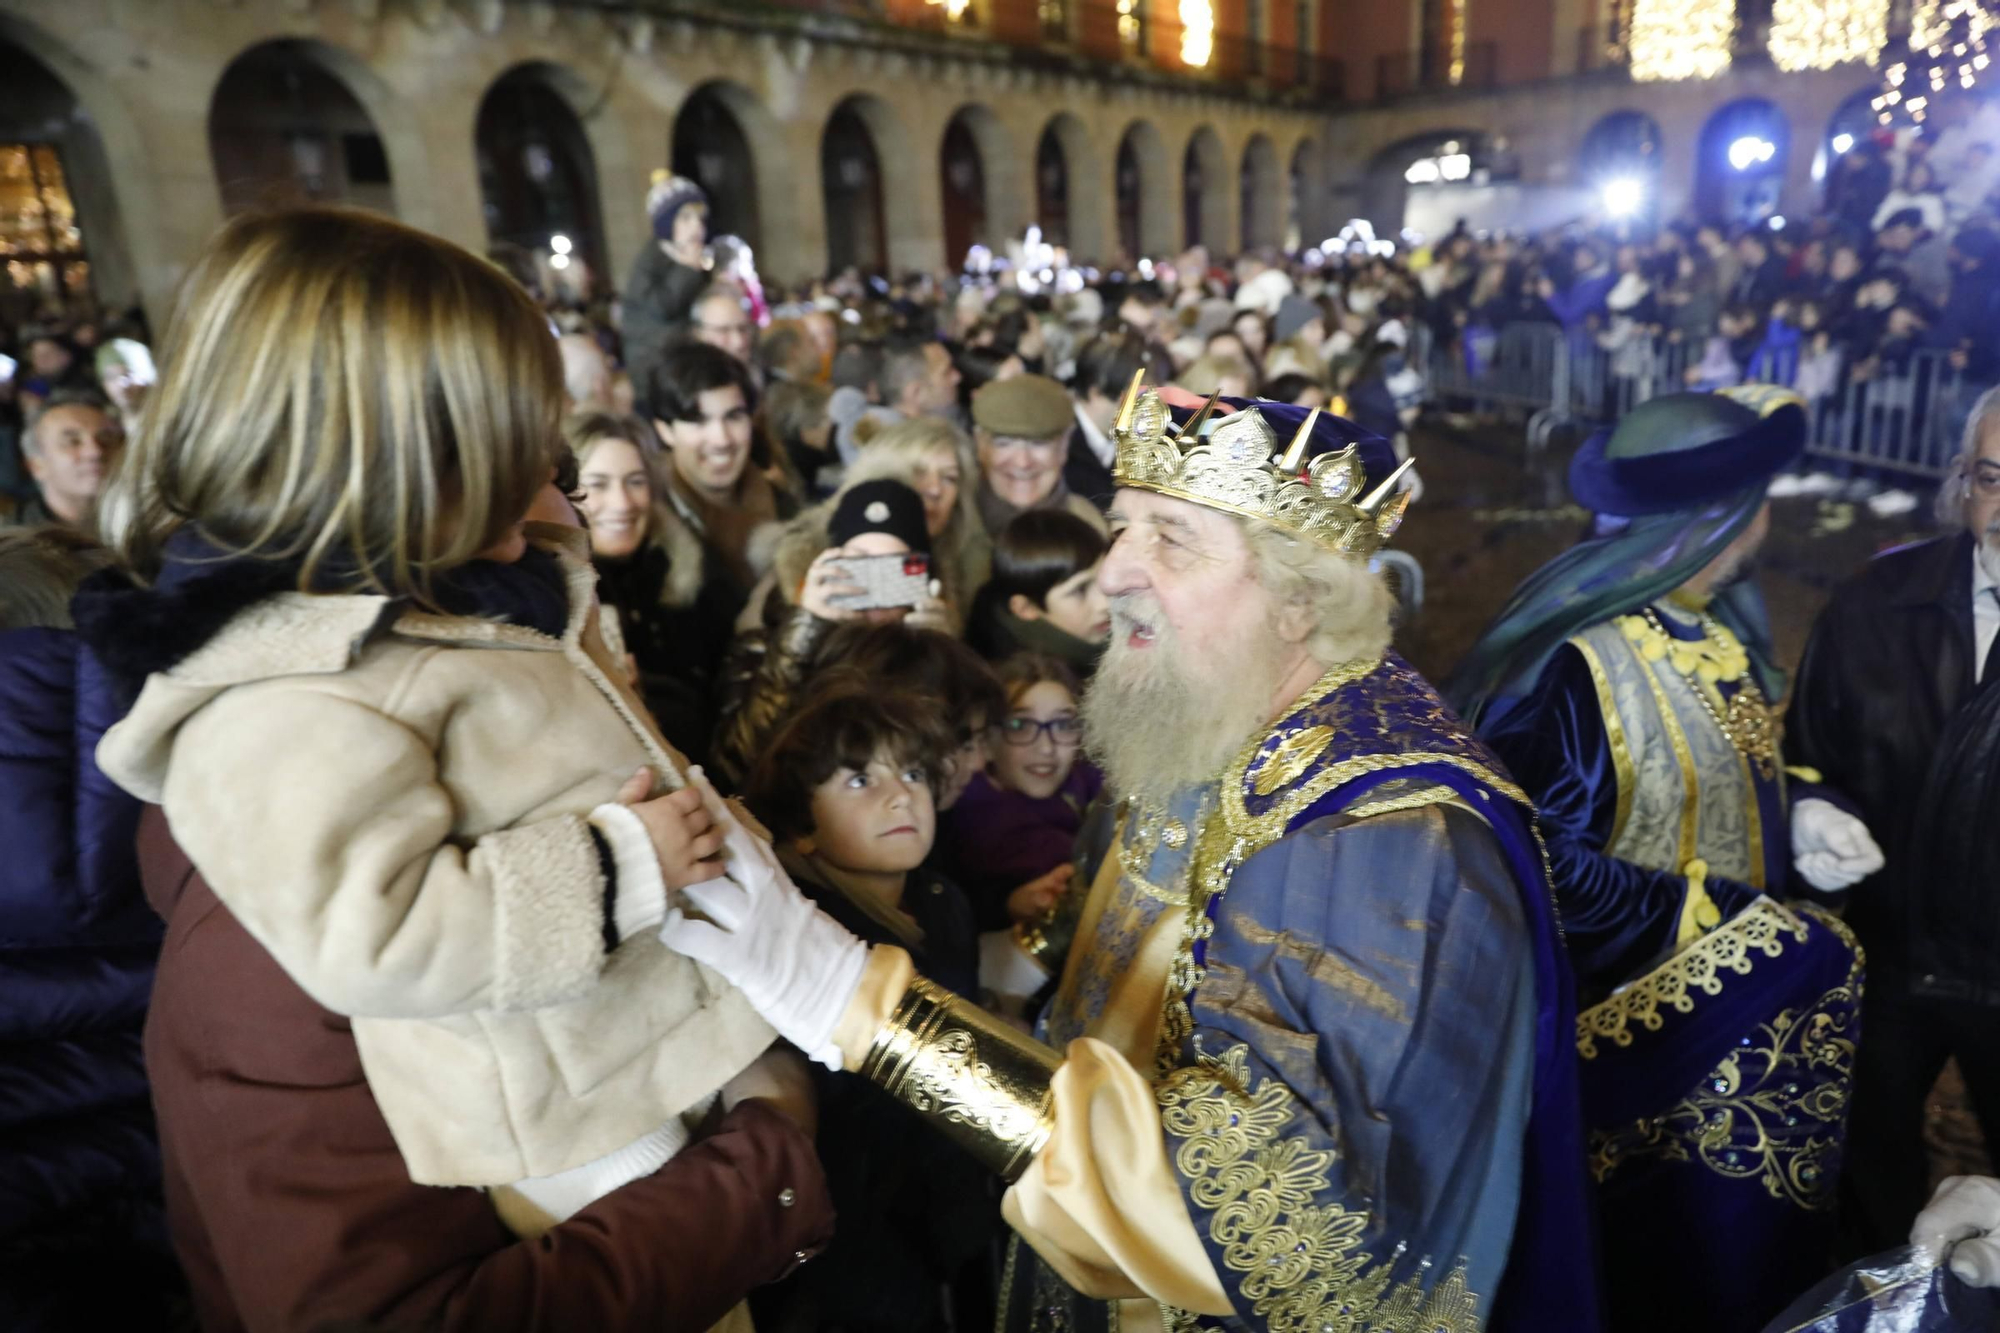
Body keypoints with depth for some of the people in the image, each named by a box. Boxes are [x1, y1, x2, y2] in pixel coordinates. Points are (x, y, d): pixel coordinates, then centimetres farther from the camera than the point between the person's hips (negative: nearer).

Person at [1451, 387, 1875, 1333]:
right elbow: (1556, 866, -27)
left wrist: (1800, 813, -6)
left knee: (1768, 1255, 24)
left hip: (1746, 1011, 8)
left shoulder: (1717, 623, 0)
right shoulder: (1574, 663, -28)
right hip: (1649, 1027, -8)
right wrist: (1728, 923, -20)